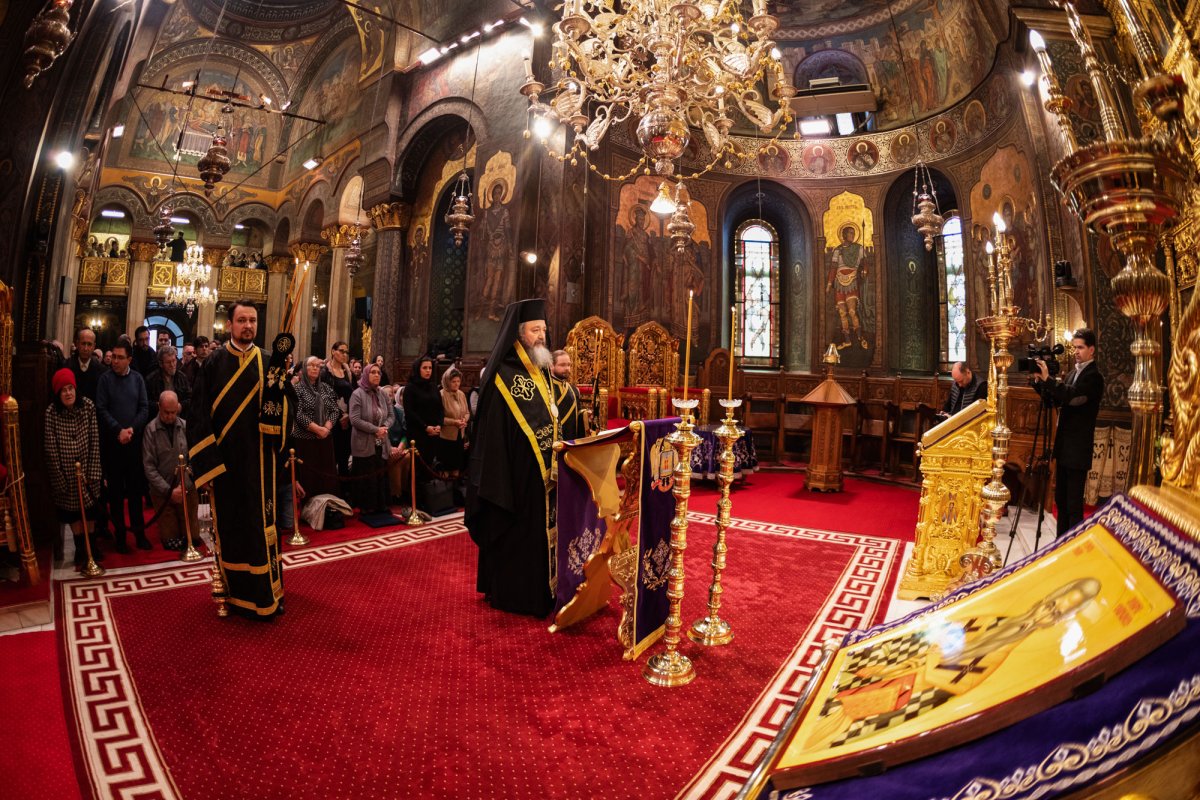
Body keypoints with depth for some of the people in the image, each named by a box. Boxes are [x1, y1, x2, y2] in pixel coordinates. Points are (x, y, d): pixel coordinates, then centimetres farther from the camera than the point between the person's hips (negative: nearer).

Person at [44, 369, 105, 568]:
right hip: (66, 472, -1)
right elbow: (51, 449, -13)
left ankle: (92, 544, 29)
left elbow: (94, 441, -7)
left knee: (89, 508, 13)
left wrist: (93, 472, -9)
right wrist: (60, 479, -11)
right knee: (73, 511, 12)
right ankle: (80, 548, 27)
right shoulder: (51, 412, -16)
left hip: (86, 468, 1)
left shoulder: (88, 406, -11)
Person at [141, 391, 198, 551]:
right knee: (171, 542, 5)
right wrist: (169, 491, -12)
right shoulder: (151, 430, -6)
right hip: (163, 492, -1)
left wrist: (185, 486, -10)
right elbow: (149, 466, -7)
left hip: (187, 489, 1)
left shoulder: (185, 427, -3)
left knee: (191, 537, 6)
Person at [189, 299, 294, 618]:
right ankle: (233, 590, 22)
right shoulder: (214, 362, 1)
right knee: (228, 523, 8)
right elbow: (200, 412, -1)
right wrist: (207, 459, -8)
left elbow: (288, 404, -5)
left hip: (258, 457, 0)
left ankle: (263, 590, 16)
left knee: (260, 522, 5)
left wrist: (277, 384, -25)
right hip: (223, 458, 0)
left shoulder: (268, 362, 4)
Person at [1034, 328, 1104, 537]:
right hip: (1064, 445, 8)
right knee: (1060, 498, 15)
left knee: (1074, 502, -4)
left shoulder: (1094, 376, -12)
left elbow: (1071, 395, -28)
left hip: (1078, 448, -8)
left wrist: (1047, 378, -31)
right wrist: (1039, 381, -1)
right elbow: (1054, 400, 13)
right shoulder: (1073, 372, 14)